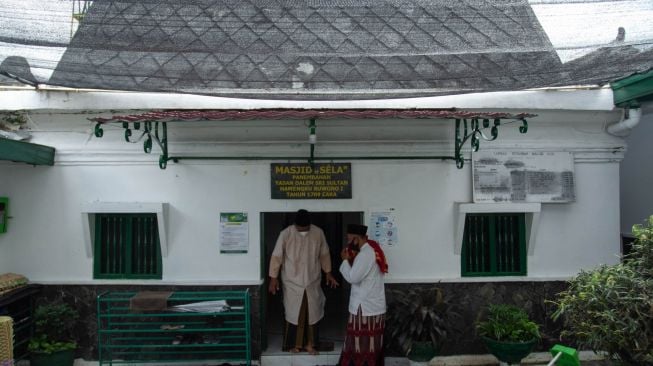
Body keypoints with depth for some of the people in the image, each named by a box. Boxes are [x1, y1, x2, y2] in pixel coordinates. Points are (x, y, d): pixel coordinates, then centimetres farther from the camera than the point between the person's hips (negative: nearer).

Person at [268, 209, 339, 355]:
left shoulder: (318, 233, -8)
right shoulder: (286, 234, -16)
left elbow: (324, 254, 5)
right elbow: (276, 256, -9)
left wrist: (328, 273, 9)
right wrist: (273, 278, -9)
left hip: (313, 282, 2)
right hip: (292, 282, -2)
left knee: (313, 313, 9)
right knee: (294, 313, 8)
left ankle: (310, 343, 25)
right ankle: (294, 344, 25)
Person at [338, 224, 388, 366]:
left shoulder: (365, 254, -19)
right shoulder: (372, 250, 11)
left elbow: (353, 278, -21)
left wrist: (346, 260, -8)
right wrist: (353, 259, 7)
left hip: (365, 308, -9)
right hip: (375, 307, 9)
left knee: (361, 346, 0)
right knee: (372, 345, 15)